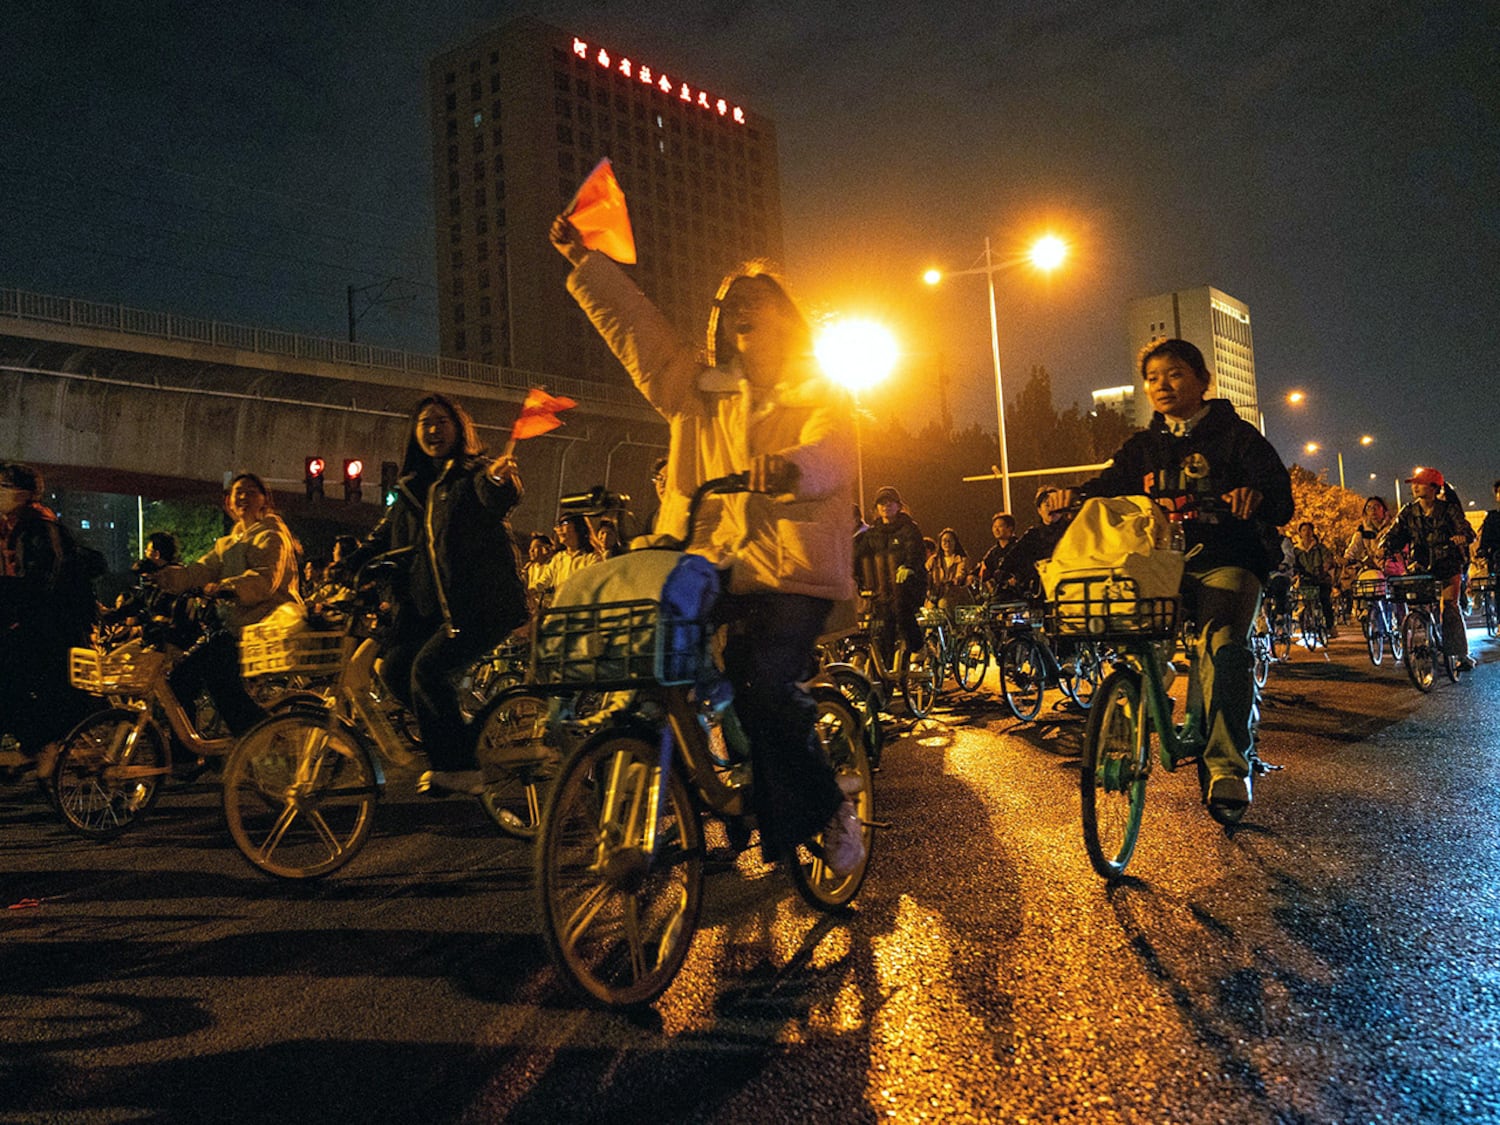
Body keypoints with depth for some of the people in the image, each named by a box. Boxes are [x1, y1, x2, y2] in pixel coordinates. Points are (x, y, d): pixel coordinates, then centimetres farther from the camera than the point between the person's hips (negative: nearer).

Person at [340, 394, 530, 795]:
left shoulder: (477, 473, 0)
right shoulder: (411, 488, 20)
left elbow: (499, 499, -22)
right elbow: (384, 537, 22)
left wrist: (500, 480, -46)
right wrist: (346, 568, 7)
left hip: (483, 601, -7)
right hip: (432, 605, 7)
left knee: (429, 667, -21)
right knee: (395, 667, -7)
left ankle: (458, 768, -12)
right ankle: (459, 731, 13)